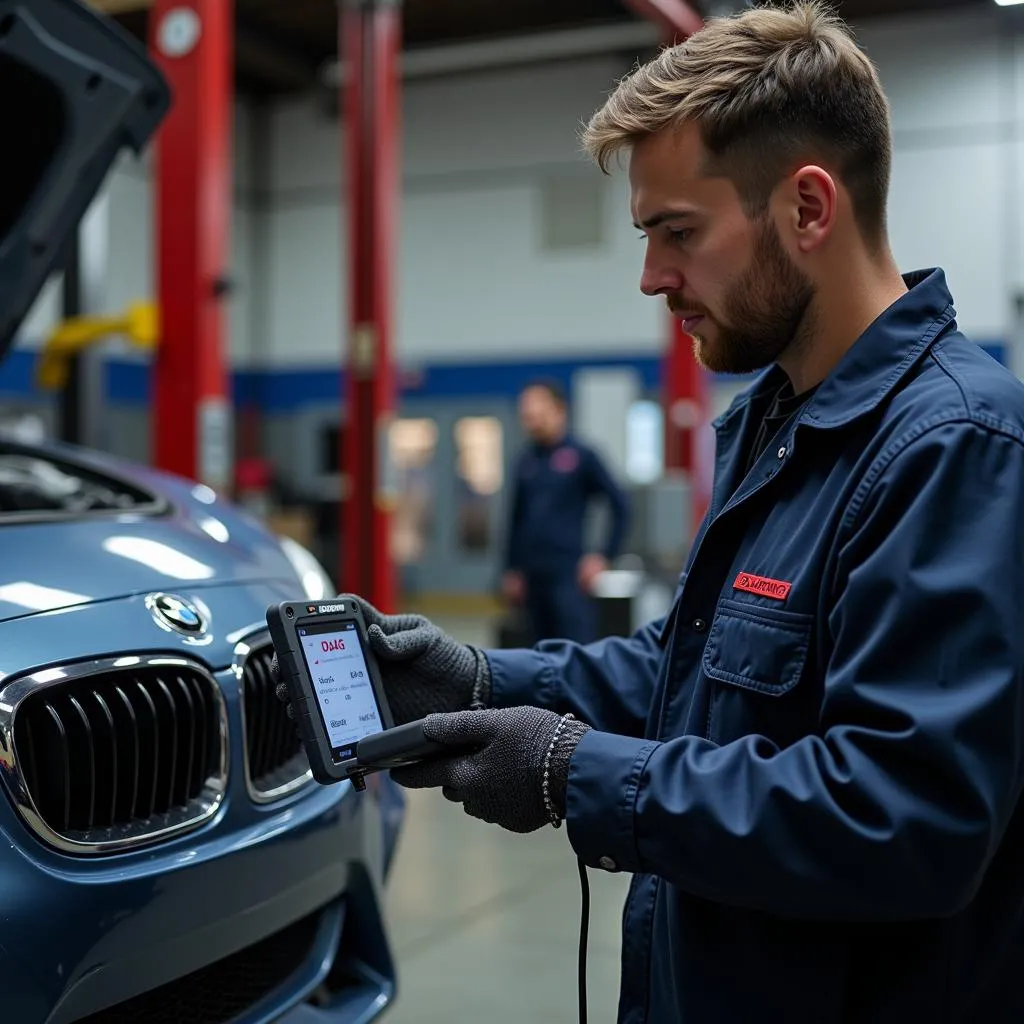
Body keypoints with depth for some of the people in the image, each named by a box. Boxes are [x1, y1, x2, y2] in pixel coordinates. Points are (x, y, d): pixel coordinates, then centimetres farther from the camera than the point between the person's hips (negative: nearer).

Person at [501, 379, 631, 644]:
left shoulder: (581, 457, -3)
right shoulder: (528, 461, 11)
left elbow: (620, 507, -2)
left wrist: (604, 556, -6)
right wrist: (512, 570, 16)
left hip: (569, 574, -6)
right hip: (534, 576, 6)